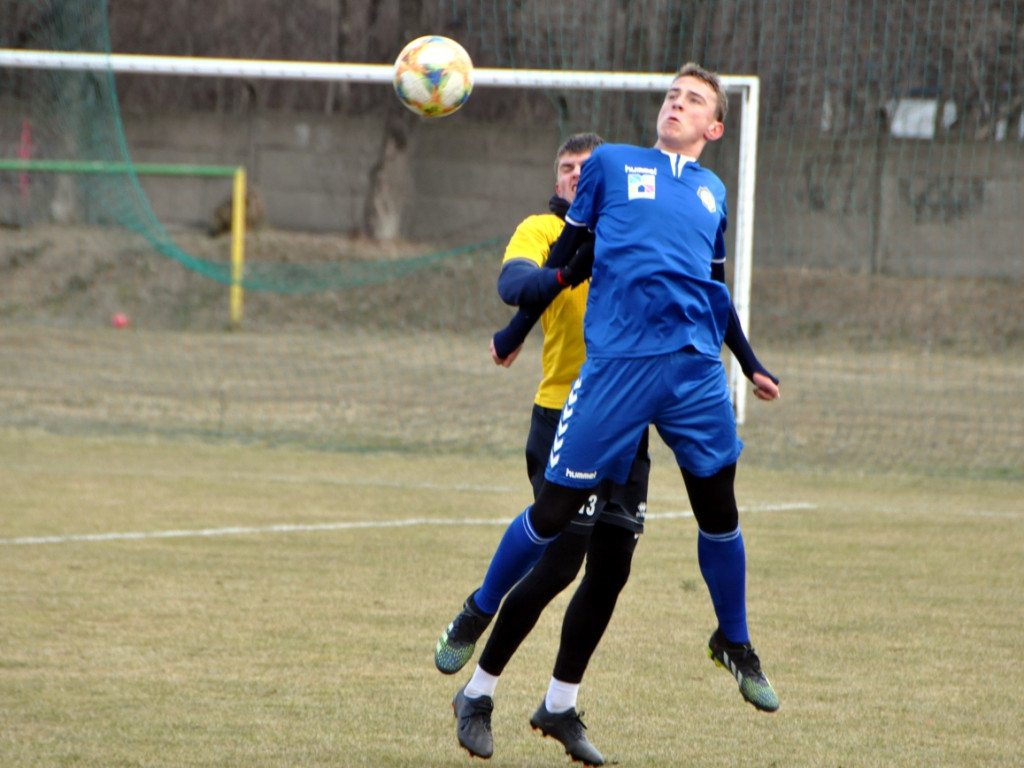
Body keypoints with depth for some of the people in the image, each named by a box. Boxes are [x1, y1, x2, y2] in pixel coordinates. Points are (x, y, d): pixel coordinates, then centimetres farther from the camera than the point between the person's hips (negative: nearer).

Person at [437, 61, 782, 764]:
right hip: (617, 361, -3)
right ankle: (479, 614, 15)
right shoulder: (611, 164, 10)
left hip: (698, 367, 3)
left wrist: (751, 365, 33)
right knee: (557, 509, -4)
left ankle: (734, 642, 24)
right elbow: (566, 257, 13)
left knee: (718, 504, 4)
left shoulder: (712, 192, 20)